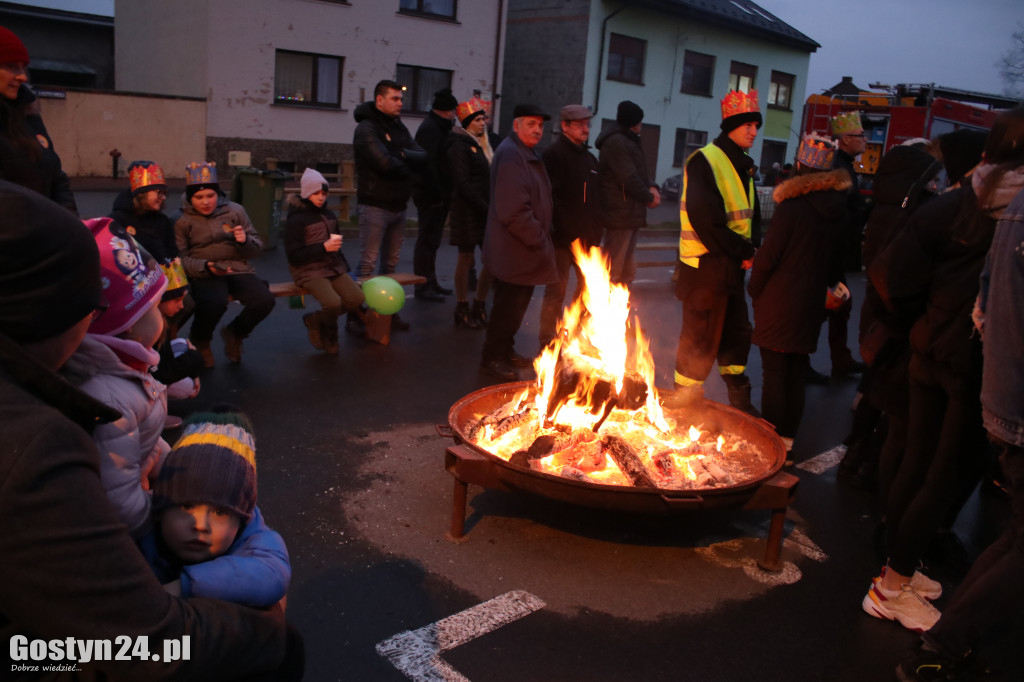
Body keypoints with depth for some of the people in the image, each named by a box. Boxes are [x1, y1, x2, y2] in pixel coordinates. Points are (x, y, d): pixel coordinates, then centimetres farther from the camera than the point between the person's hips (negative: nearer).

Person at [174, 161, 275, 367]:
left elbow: (257, 248, 12)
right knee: (215, 303, -36)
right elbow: (181, 258, -1)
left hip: (238, 270, 3)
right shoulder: (182, 220, 4)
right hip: (204, 274, -3)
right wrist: (206, 267, -20)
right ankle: (199, 341, 2)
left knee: (265, 300, -26)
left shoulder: (235, 211, 9)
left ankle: (234, 333, 9)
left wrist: (245, 241, -12)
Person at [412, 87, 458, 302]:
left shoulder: (437, 127, 17)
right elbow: (428, 163, -22)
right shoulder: (430, 129, -13)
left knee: (431, 240, 16)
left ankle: (430, 283, 26)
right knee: (427, 240, -5)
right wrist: (437, 195, -22)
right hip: (430, 195, -10)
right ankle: (423, 286, 0)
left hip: (436, 195, 10)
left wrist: (443, 194, 10)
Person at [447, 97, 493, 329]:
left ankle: (479, 307, 19)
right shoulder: (459, 146, -8)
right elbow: (463, 184, -15)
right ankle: (462, 310, 14)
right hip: (467, 211, -7)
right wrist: (485, 208, -19)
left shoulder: (484, 144, 16)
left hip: (486, 210, 7)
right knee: (466, 258, 2)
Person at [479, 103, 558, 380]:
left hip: (526, 250, 10)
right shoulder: (510, 155, -18)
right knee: (508, 305, -2)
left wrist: (541, 238, 13)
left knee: (518, 303, 18)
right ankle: (492, 358, 11)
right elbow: (513, 211, -26)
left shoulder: (528, 154, 16)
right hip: (513, 251, -10)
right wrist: (538, 242, -19)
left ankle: (505, 350, 30)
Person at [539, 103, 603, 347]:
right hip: (563, 238, -8)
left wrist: (595, 230, 10)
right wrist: (570, 231, -21)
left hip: (586, 238, 8)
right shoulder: (554, 154, -10)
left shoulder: (590, 158, 16)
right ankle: (548, 345, 8)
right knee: (556, 292, -1)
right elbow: (552, 198, -19)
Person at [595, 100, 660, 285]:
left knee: (628, 270, 18)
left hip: (631, 213, 11)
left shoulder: (629, 141, 21)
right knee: (614, 271, -7)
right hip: (621, 213, -11)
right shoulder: (616, 142, -14)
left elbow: (639, 173, 21)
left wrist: (652, 187, 0)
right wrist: (649, 198, -9)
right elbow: (629, 178, -21)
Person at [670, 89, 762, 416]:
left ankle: (739, 399, 31)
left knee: (736, 332, 17)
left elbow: (752, 215, 17)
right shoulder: (704, 161, -14)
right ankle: (684, 400, 14)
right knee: (700, 338, -2)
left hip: (732, 266, 9)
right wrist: (743, 252, -18)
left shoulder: (742, 166, 15)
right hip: (705, 266, -9)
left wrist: (751, 248, -3)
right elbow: (705, 220, -24)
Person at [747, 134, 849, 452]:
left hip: (778, 303, -6)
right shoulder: (837, 209, 3)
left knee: (774, 373, 1)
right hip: (812, 304, 6)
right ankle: (787, 437, 22)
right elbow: (837, 259, 10)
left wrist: (754, 290, 1)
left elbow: (767, 256, -13)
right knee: (796, 372, 13)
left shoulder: (792, 208, -16)